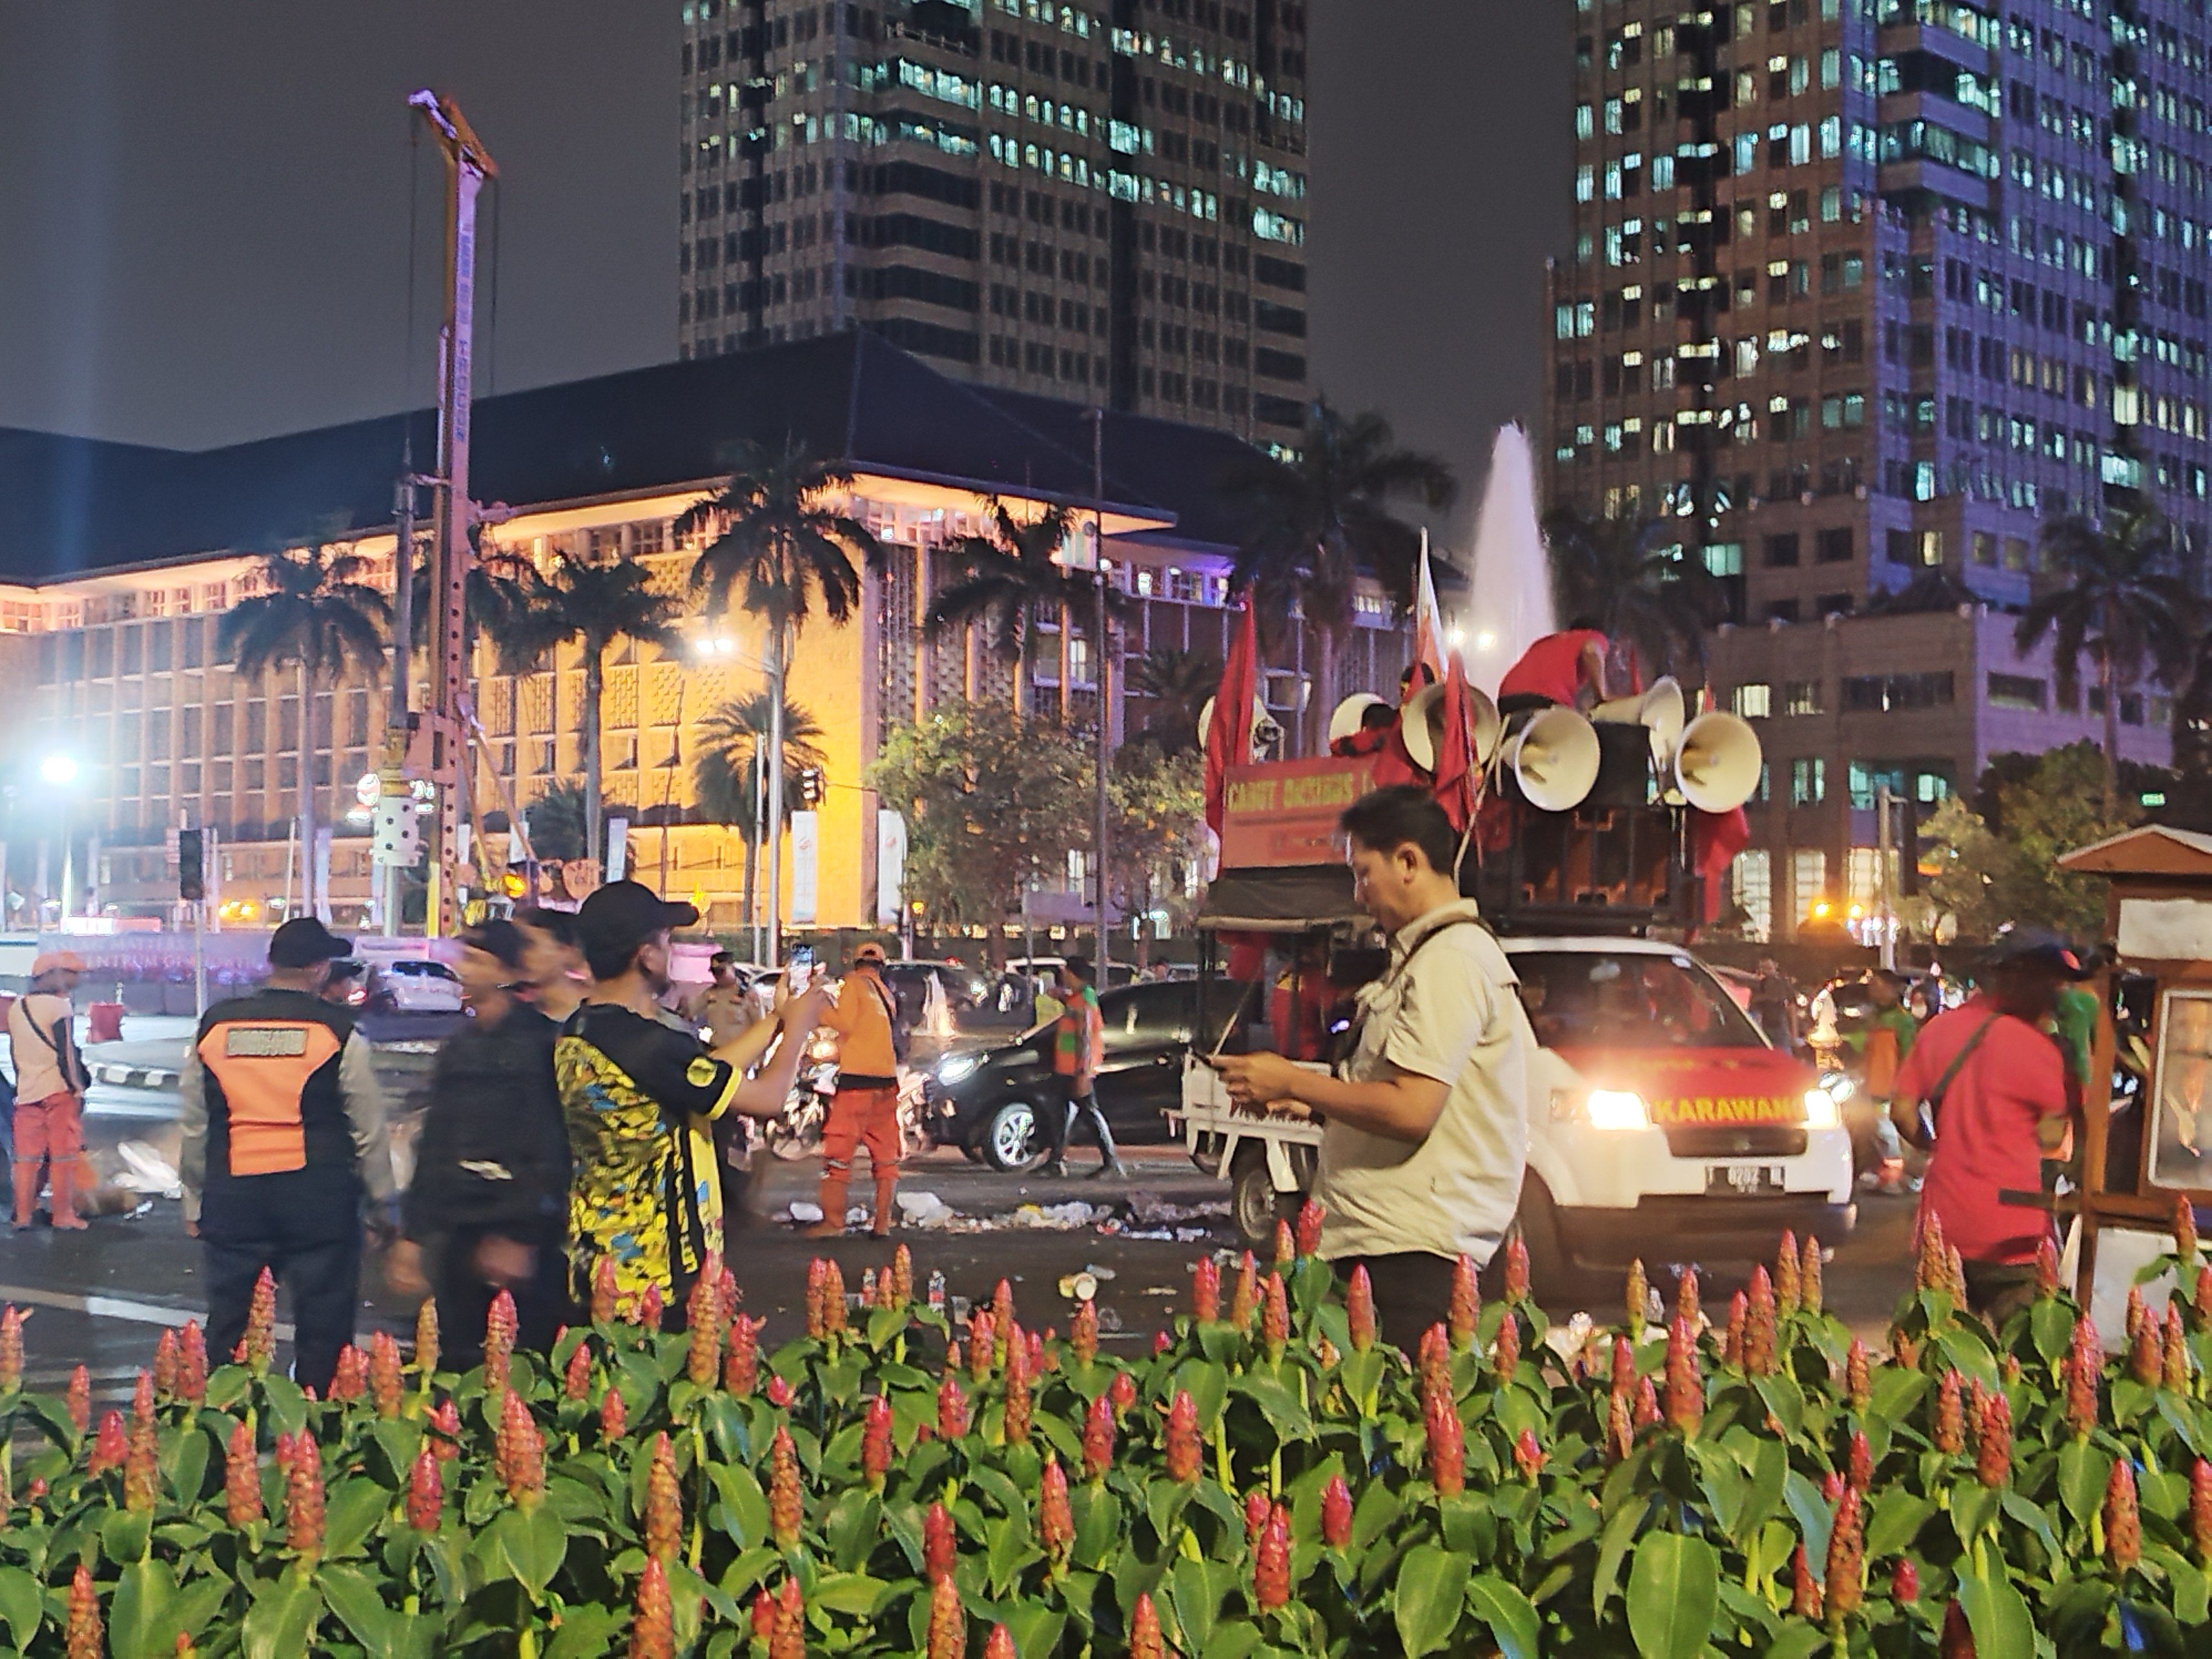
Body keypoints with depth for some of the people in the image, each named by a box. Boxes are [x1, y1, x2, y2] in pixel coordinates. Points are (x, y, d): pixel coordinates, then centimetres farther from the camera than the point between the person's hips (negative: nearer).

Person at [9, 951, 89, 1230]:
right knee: (63, 1156, 1)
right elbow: (66, 1053, -14)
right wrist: (78, 1089, -9)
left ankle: (23, 1215, 12)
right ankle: (63, 1215, 4)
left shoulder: (16, 1008, 10)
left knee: (27, 1156, 10)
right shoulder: (59, 1006, -11)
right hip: (59, 1090, -6)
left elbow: (14, 1052, 16)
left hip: (27, 1091, 6)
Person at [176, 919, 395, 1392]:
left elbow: (193, 1125, 12)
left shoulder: (214, 1026, 6)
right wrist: (382, 1205, 9)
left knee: (228, 1331, 11)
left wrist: (194, 1201, 21)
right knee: (322, 1333, 2)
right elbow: (368, 1128, -1)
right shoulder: (337, 1031, -5)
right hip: (317, 1196, -3)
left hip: (232, 1194, 3)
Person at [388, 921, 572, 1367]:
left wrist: (522, 1236, -16)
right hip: (461, 1232, 7)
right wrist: (412, 1235, 16)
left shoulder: (541, 1043, -8)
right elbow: (433, 1149, 20)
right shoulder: (459, 1049, 15)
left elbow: (552, 1151, -13)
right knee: (462, 1364, 8)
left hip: (524, 1236, -7)